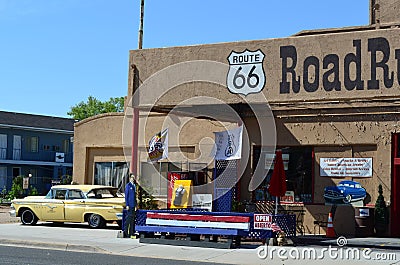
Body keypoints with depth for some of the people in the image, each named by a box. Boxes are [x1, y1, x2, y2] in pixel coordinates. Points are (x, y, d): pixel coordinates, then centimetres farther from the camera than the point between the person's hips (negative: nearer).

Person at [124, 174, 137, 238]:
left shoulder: (134, 186, 15)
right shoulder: (128, 186, -6)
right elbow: (126, 196, -9)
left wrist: (136, 204, 15)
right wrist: (127, 205, -14)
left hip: (133, 205, 7)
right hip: (129, 205, -7)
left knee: (132, 218, 8)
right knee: (129, 218, -8)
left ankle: (131, 232, 12)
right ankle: (126, 232, -3)